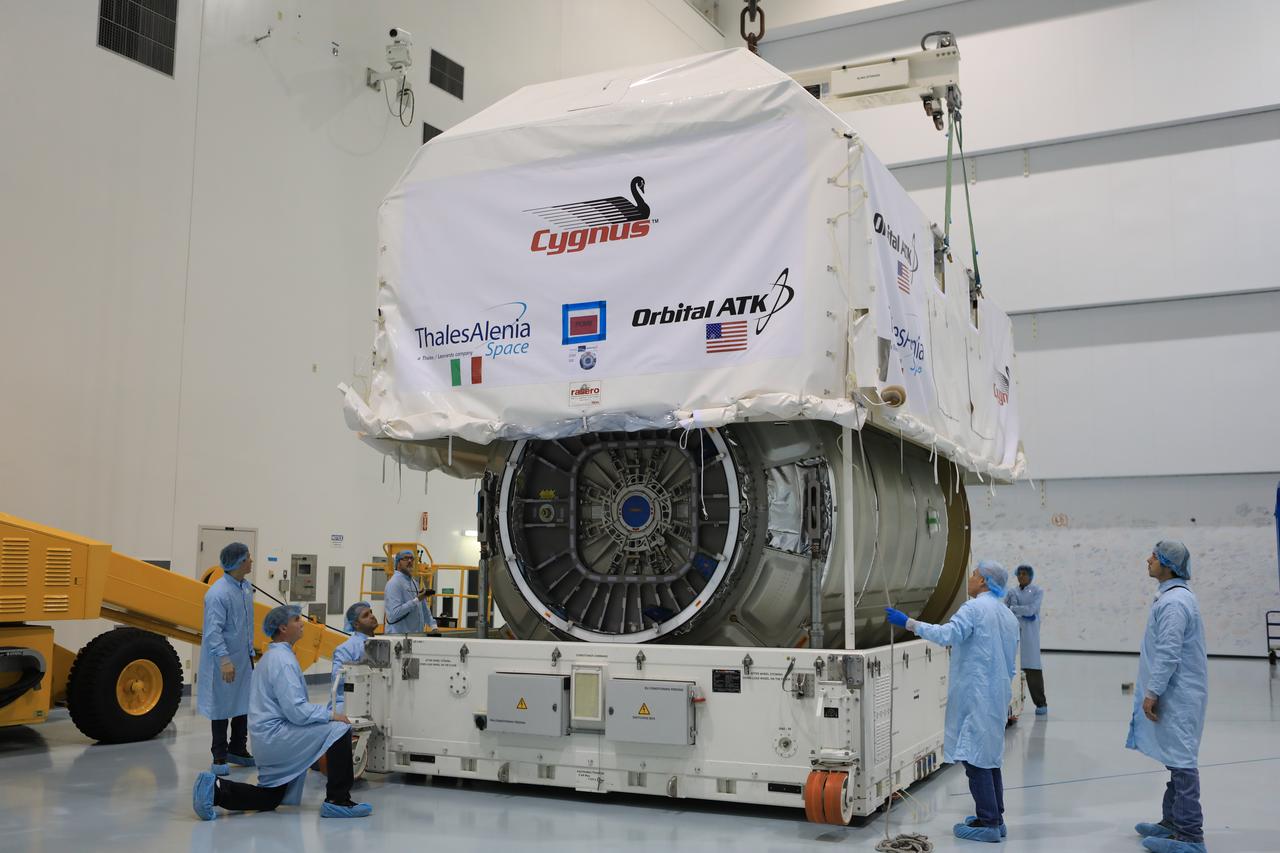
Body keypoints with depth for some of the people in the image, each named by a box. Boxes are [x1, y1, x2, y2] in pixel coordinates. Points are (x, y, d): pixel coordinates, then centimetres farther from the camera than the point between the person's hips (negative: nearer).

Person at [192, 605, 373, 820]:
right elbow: (296, 711, -24)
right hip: (276, 733, -11)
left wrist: (325, 713, 14)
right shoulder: (282, 660, -17)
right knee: (340, 730, -17)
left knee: (268, 800, 19)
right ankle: (338, 801, -14)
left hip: (267, 737, 11)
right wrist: (331, 715, -13)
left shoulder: (274, 656, 16)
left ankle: (216, 789, 8)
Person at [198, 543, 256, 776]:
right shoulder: (218, 594, -22)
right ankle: (219, 758, 16)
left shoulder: (246, 587, 5)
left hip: (244, 658, 8)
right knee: (222, 708, 4)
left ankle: (237, 750, 30)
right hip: (224, 662, -8)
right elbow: (213, 631, -27)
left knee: (245, 704, 14)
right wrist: (224, 660, -33)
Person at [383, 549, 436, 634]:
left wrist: (433, 626, 12)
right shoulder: (394, 583, -13)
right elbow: (394, 613, -22)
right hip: (398, 634, -8)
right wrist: (416, 600, -22)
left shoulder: (414, 582, 15)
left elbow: (424, 608, 21)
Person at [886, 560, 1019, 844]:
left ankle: (988, 823, -3)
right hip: (997, 697, 9)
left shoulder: (975, 608, -12)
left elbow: (948, 634, -28)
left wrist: (908, 623, -27)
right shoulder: (1009, 616, 16)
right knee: (990, 756, 16)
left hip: (975, 696, -9)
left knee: (975, 758, -5)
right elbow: (1011, 664, 20)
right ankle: (995, 818, 21)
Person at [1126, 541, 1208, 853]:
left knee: (1181, 761, -7)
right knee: (1177, 760, 17)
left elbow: (1169, 653, -23)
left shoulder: (1173, 602, -19)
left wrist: (1153, 692, -19)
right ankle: (1173, 822, 27)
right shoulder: (1174, 595, 13)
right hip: (1176, 694, 11)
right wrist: (1154, 689, 22)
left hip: (1178, 696, -11)